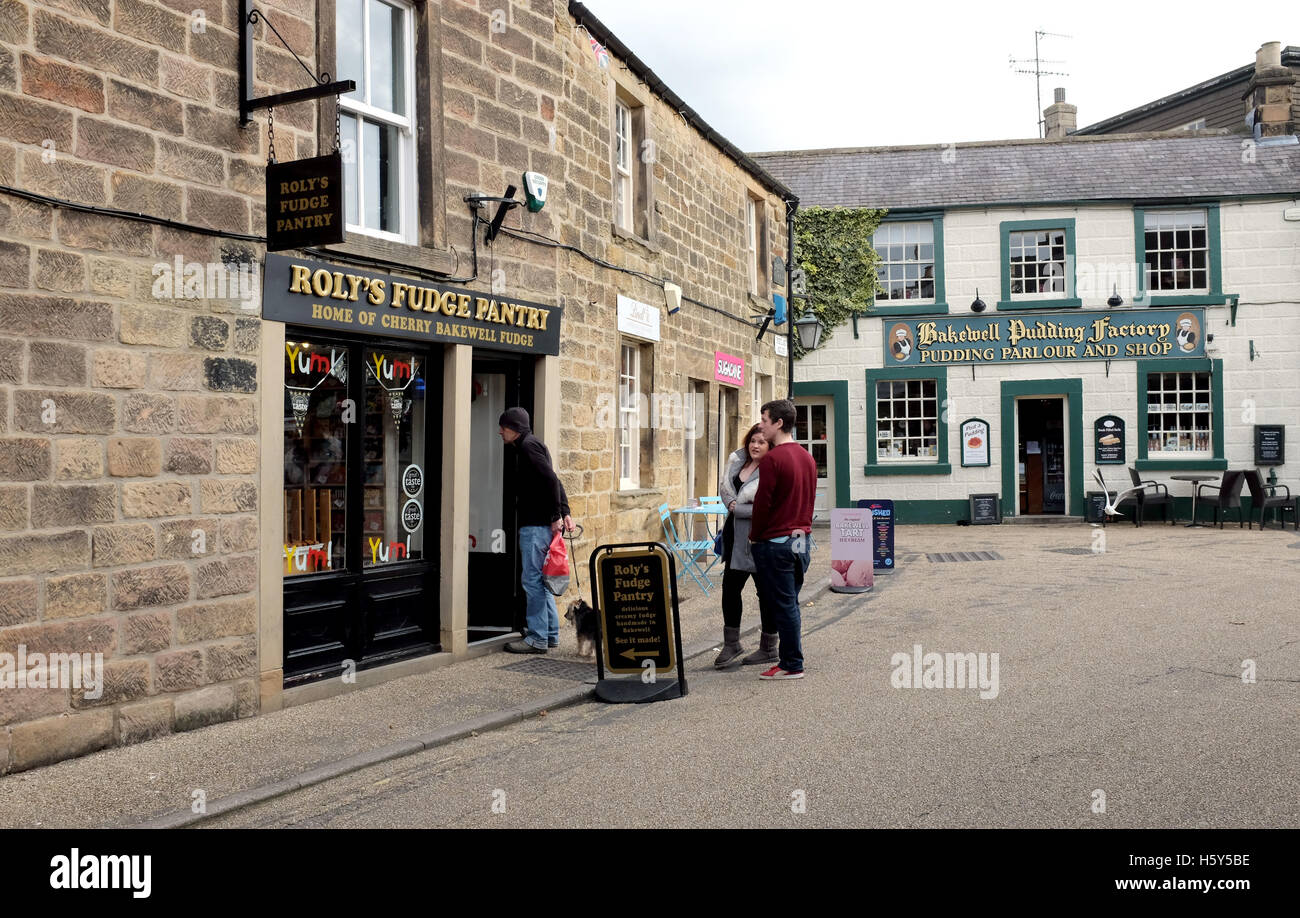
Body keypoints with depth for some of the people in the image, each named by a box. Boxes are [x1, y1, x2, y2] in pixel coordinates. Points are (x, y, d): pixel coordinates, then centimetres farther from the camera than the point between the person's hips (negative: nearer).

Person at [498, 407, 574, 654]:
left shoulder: (529, 446, -10)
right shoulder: (531, 446, 20)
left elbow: (551, 480, -21)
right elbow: (553, 482, 19)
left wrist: (556, 516, -18)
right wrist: (565, 512, 12)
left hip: (536, 526, -10)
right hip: (539, 524, 10)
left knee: (533, 580, -5)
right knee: (541, 580, 15)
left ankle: (537, 638, -1)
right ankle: (551, 634, 21)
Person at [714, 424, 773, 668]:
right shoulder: (737, 461, 7)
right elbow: (724, 486, 15)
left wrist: (737, 508, -13)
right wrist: (732, 503, -5)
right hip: (737, 535, 8)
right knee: (730, 586, 10)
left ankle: (768, 648, 18)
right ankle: (731, 643, 23)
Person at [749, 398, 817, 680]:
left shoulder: (772, 459, -16)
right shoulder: (807, 457, 11)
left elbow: (762, 503, -16)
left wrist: (754, 537, -3)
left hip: (776, 541, -8)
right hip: (801, 538, 8)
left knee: (781, 605, -1)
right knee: (790, 602, 15)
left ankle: (792, 665, 5)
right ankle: (789, 657, 21)